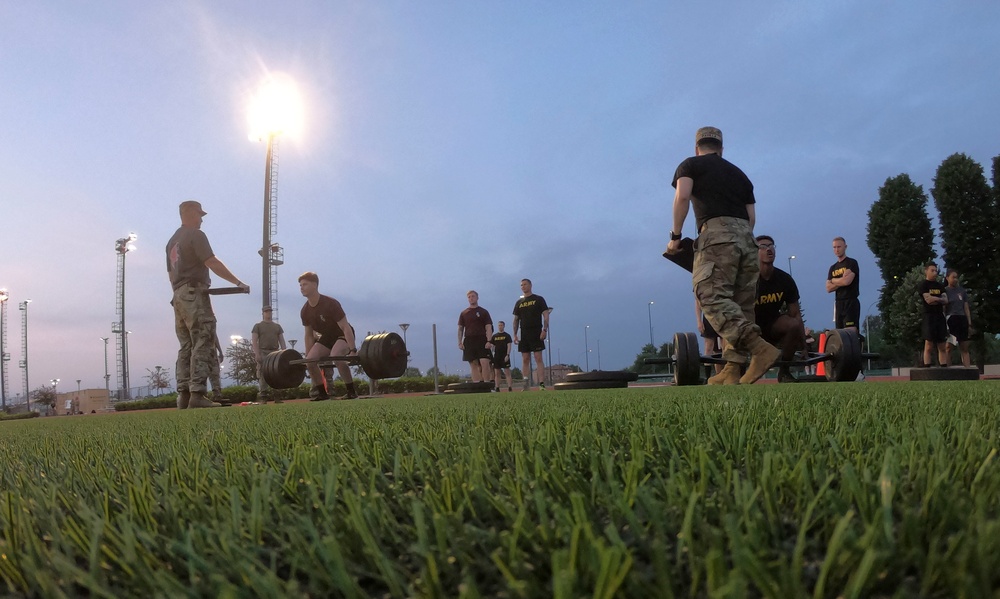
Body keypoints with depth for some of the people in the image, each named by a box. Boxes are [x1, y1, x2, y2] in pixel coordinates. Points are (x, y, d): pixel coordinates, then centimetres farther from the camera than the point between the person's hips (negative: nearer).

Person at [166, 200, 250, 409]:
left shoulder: (172, 241, 23)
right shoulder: (195, 235, -5)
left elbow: (171, 272, 22)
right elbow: (212, 262, -15)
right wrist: (238, 282, -16)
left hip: (178, 297, 9)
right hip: (194, 294, -9)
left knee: (186, 347, 8)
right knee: (203, 345, -12)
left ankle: (183, 395, 5)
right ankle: (197, 395, -18)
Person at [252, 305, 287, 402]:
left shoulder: (277, 326, 20)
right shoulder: (258, 326, 9)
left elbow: (282, 340, 15)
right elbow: (254, 341, 0)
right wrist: (257, 354, -12)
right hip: (263, 352, -4)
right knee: (263, 374, -8)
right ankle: (263, 395, -8)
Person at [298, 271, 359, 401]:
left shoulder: (330, 304, -28)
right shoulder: (305, 311, -7)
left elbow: (345, 327, -29)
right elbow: (308, 335, 5)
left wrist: (353, 350, -35)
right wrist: (308, 356, 3)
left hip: (343, 335, -7)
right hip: (327, 336, 7)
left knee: (336, 355, -35)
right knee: (310, 360, -11)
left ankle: (351, 391, -24)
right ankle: (322, 392, 4)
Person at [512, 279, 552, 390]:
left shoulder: (538, 299, 2)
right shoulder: (519, 303, 14)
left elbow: (546, 315, -3)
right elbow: (516, 319, 15)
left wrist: (545, 330, -14)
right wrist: (515, 334, 5)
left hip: (536, 333, -4)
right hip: (524, 334, 5)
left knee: (538, 359, -9)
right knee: (525, 360, 4)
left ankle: (542, 384, -13)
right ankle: (526, 384, 7)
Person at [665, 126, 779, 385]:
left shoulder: (690, 165, 13)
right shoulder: (739, 173, 29)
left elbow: (682, 197, -6)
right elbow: (751, 216, 21)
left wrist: (676, 236, -1)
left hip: (716, 234, -6)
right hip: (746, 237, 7)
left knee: (712, 297, -16)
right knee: (740, 306, 5)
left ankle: (761, 348, -31)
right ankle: (732, 370, 1)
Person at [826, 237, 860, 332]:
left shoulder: (852, 263, -2)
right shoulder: (833, 268, 16)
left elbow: (847, 281, -17)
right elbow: (828, 288, 6)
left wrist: (834, 280, 1)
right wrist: (841, 281, -8)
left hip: (851, 302, -7)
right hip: (838, 303, 7)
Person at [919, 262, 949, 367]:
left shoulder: (940, 285, 18)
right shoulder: (924, 284, 0)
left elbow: (945, 301, 6)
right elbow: (928, 299, -13)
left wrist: (934, 299, -9)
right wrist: (939, 299, 1)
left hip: (940, 317, 6)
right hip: (929, 316, -6)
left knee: (942, 347, 4)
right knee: (929, 346, -9)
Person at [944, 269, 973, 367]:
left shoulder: (962, 290, 11)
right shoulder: (944, 291, 2)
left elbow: (966, 308, 12)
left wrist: (969, 323, 6)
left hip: (962, 320, 4)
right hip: (950, 320, -4)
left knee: (965, 348, 4)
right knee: (948, 347, -5)